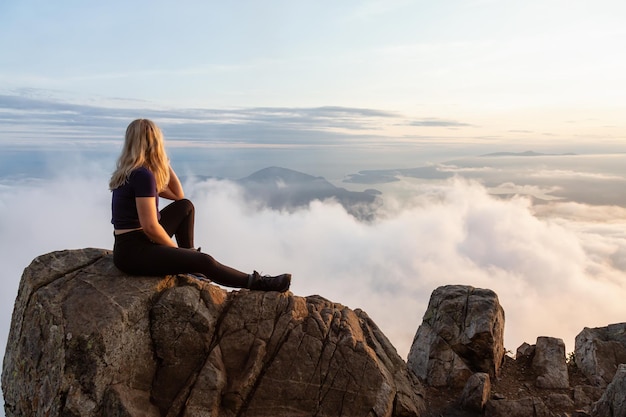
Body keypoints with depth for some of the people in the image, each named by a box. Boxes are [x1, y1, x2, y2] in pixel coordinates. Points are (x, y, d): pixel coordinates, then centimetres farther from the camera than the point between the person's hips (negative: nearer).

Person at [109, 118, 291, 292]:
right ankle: (257, 283, -1)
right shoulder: (143, 175, -20)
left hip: (139, 241, 10)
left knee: (185, 206, 17)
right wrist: (176, 250, -8)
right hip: (133, 252, -10)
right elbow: (150, 227, -23)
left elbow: (178, 196, 18)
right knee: (205, 261, -16)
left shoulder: (133, 171, 10)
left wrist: (165, 164, 8)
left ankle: (189, 261, 16)